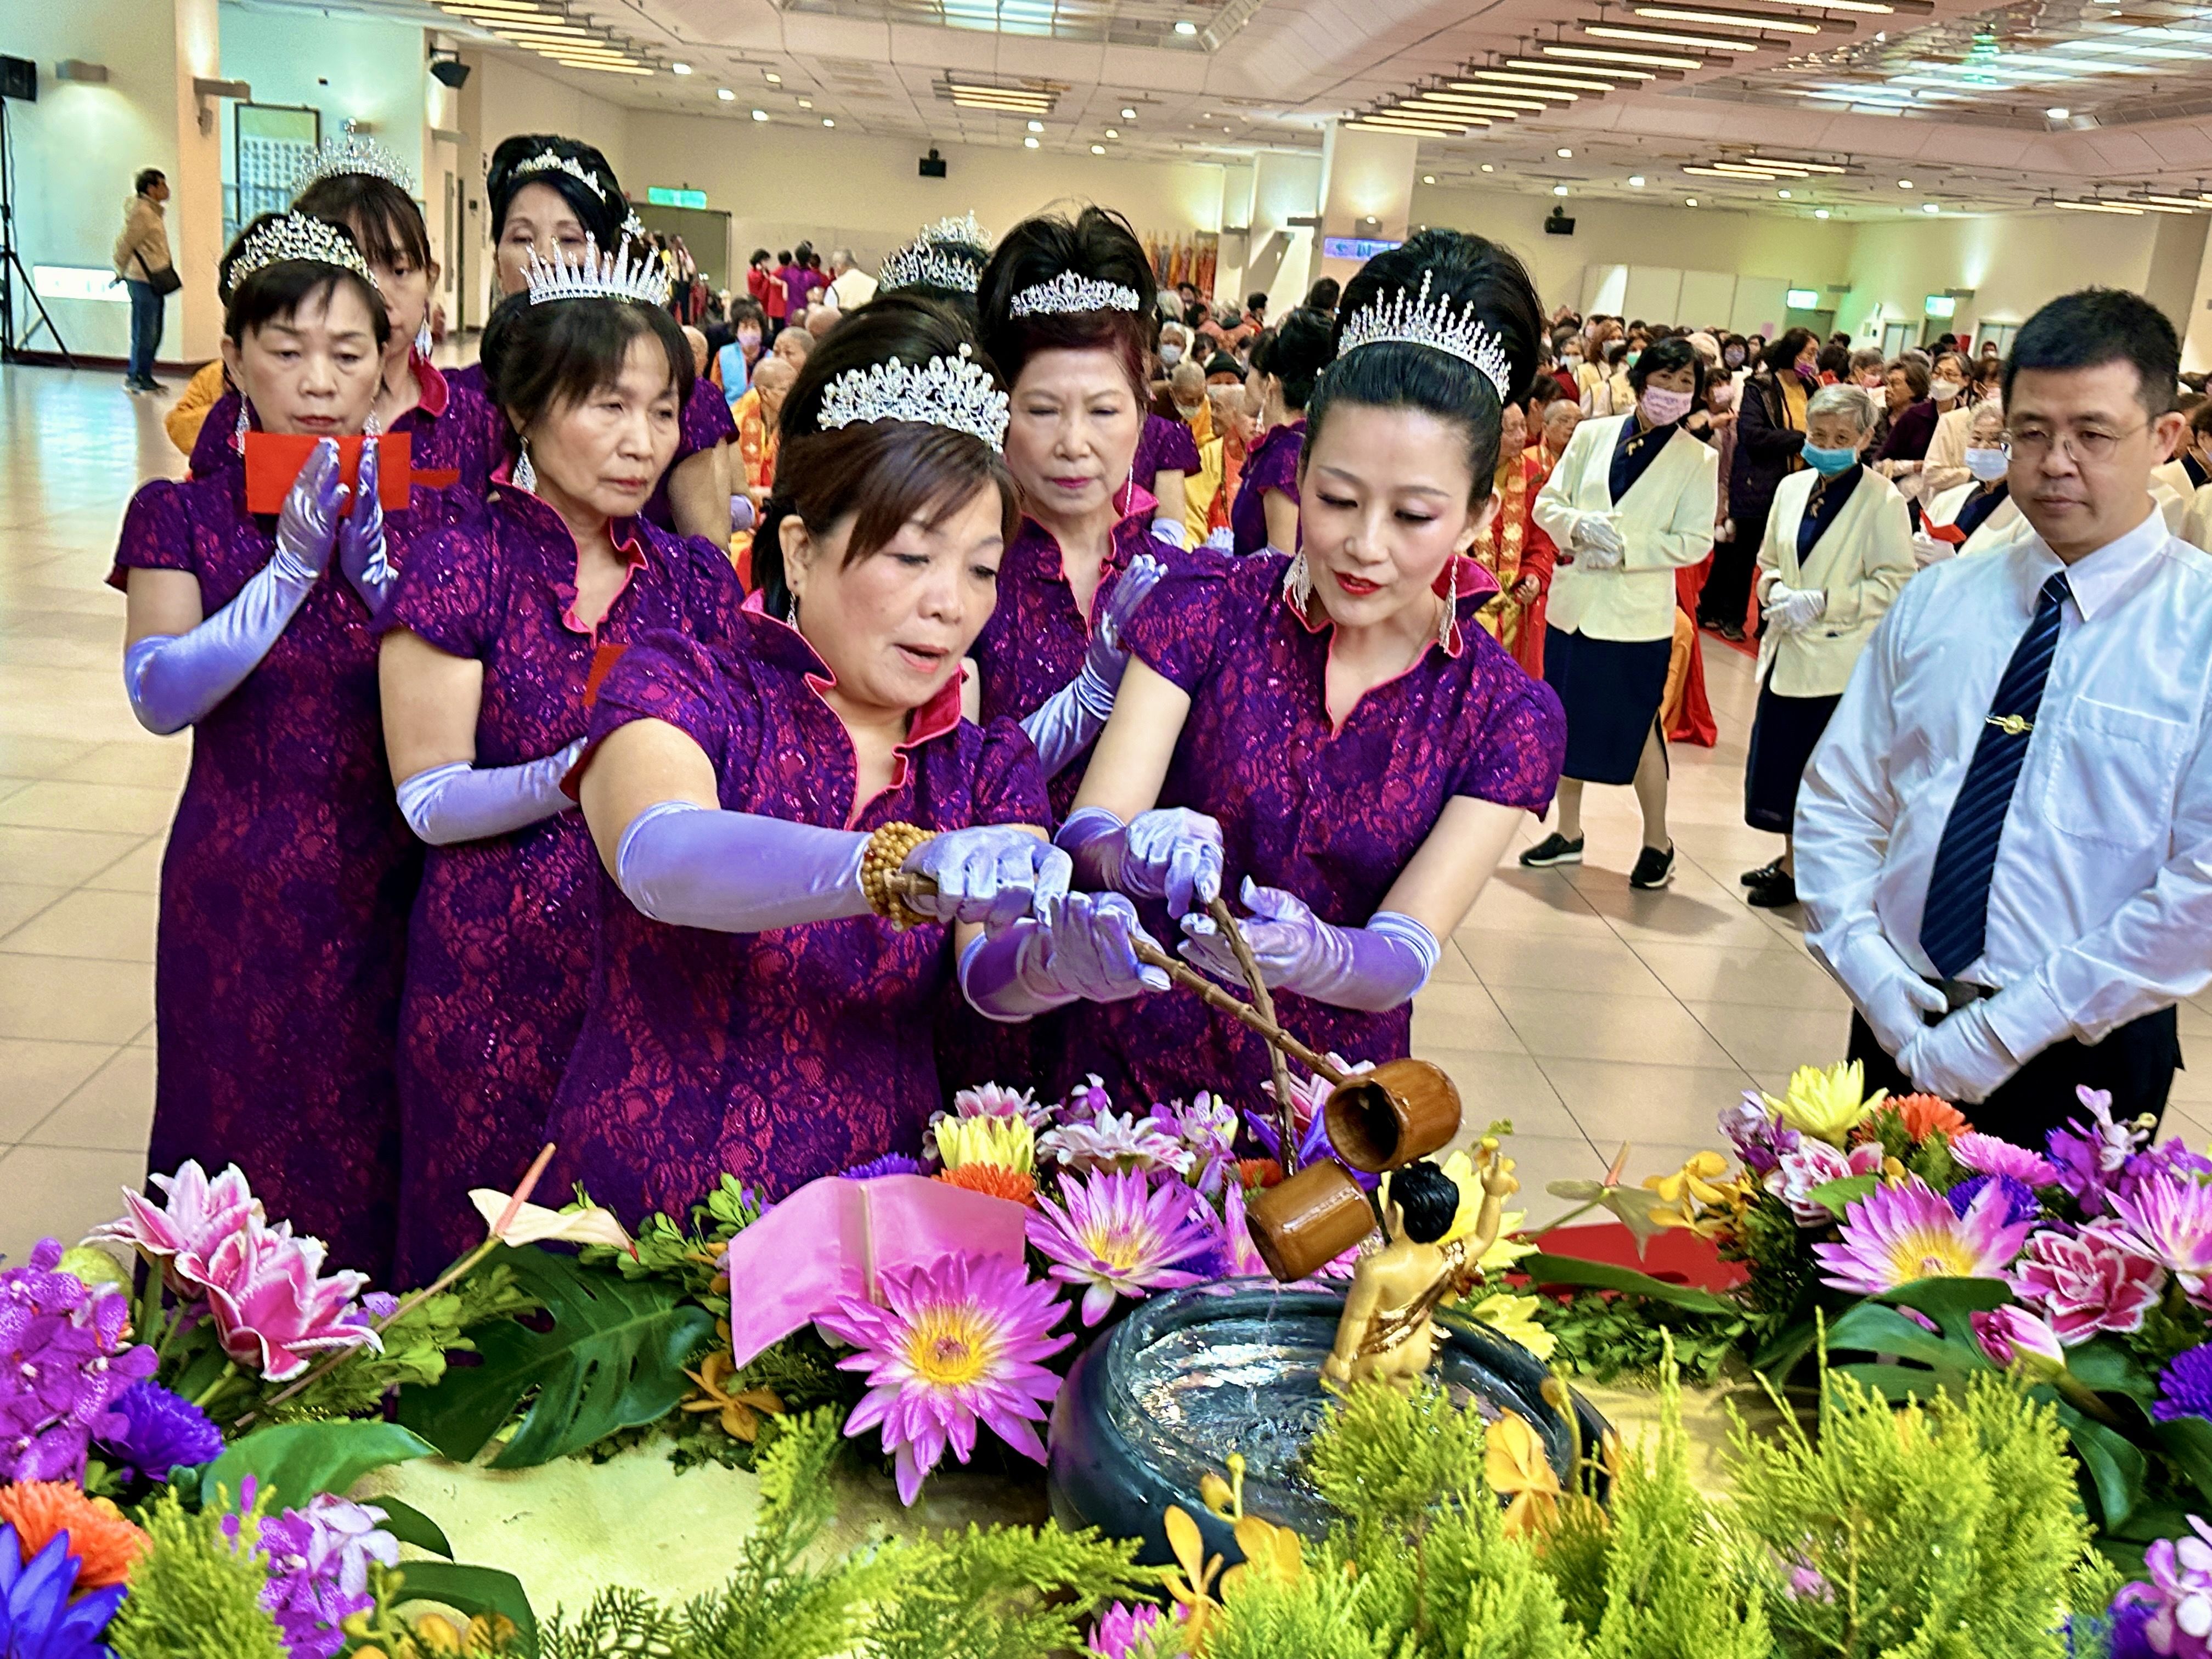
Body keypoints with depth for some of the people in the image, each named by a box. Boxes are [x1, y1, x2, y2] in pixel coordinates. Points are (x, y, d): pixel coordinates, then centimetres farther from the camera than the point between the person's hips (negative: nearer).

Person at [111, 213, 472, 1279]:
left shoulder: (433, 513, 3)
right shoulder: (182, 514, -3)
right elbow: (158, 696, -16)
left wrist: (373, 561, -18)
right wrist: (295, 564, -23)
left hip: (393, 894, 2)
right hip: (238, 907, -1)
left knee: (381, 1173, 12)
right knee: (248, 1158, 10)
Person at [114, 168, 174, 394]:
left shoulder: (153, 211, 16)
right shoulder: (141, 212, -13)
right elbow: (125, 244, -14)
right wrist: (122, 272, -2)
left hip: (155, 281, 10)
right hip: (143, 281, -10)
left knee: (154, 332, 13)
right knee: (145, 332, -5)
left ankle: (143, 377, 21)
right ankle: (136, 378, 2)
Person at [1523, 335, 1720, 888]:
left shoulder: (1698, 460, -2)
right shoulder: (1592, 435, 5)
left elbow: (1695, 541, -7)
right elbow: (1548, 502, 4)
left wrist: (1626, 550, -17)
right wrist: (1579, 527, -16)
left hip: (1638, 613, -3)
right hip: (1574, 599, 4)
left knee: (1636, 728, 1)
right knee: (1567, 720, 11)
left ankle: (1657, 842, 18)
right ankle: (1568, 833, 26)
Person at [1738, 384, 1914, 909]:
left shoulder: (1883, 501, -9)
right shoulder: (1792, 488, 9)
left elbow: (1897, 583, -13)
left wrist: (1820, 603, -19)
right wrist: (1774, 588, -3)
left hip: (1842, 660, -6)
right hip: (1789, 649, 6)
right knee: (1781, 760, 11)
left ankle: (1802, 870, 13)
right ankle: (1793, 860, 27)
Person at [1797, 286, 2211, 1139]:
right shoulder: (1934, 603, 3)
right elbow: (1839, 802, 5)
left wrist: (2008, 1029, -18)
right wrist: (1870, 971, -9)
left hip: (2079, 1063, -3)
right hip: (1898, 1030, 4)